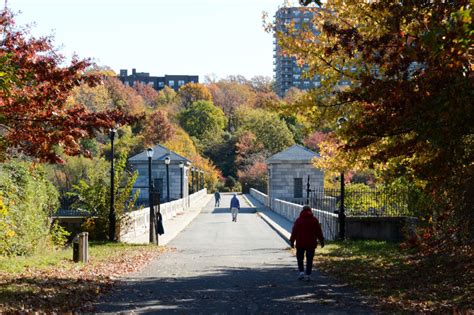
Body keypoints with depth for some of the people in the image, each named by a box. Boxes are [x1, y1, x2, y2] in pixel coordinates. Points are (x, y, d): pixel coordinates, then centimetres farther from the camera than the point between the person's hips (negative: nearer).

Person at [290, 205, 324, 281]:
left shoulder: (298, 220, -2)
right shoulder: (314, 220, 1)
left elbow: (294, 231, -2)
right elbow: (318, 231, 3)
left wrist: (292, 241, 5)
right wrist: (321, 240, 11)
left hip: (300, 243, -1)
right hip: (311, 243, 1)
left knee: (300, 258, 12)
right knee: (309, 259, 6)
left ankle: (301, 271, -5)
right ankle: (308, 275, 3)